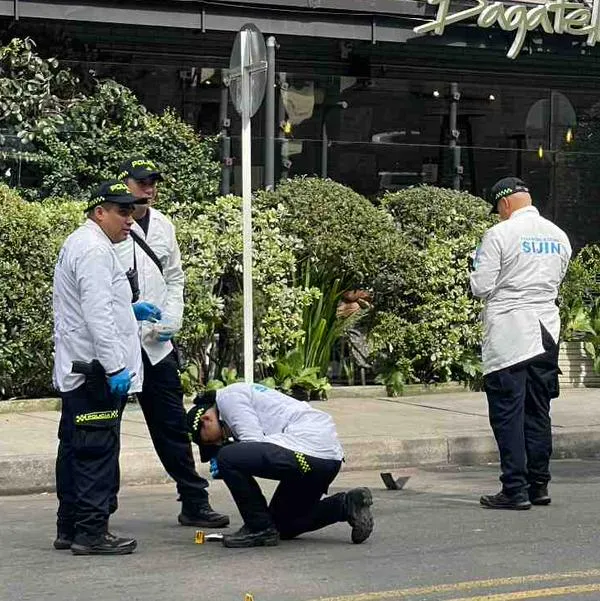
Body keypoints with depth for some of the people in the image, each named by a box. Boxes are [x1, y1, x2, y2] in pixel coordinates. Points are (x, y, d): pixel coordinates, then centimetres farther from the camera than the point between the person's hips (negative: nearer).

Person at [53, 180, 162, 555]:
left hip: (75, 370, 11)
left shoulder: (79, 244, 20)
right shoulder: (94, 249, -13)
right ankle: (91, 532, -7)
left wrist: (128, 310, 24)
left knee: (76, 450, 13)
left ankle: (70, 529, 18)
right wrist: (114, 366, -24)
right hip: (95, 370, -11)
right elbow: (97, 313, -22)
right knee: (98, 451, -8)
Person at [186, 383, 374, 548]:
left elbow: (253, 443, -9)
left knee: (227, 458, -13)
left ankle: (260, 529, -4)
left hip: (309, 449, -11)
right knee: (284, 525, 22)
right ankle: (346, 505, 11)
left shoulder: (228, 396, -1)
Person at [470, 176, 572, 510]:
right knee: (538, 412, 13)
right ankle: (539, 485, 17)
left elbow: (481, 287, -9)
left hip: (509, 333, -6)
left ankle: (515, 490, -5)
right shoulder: (559, 236, 8)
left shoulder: (499, 235, -10)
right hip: (547, 330, 6)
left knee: (507, 413, -2)